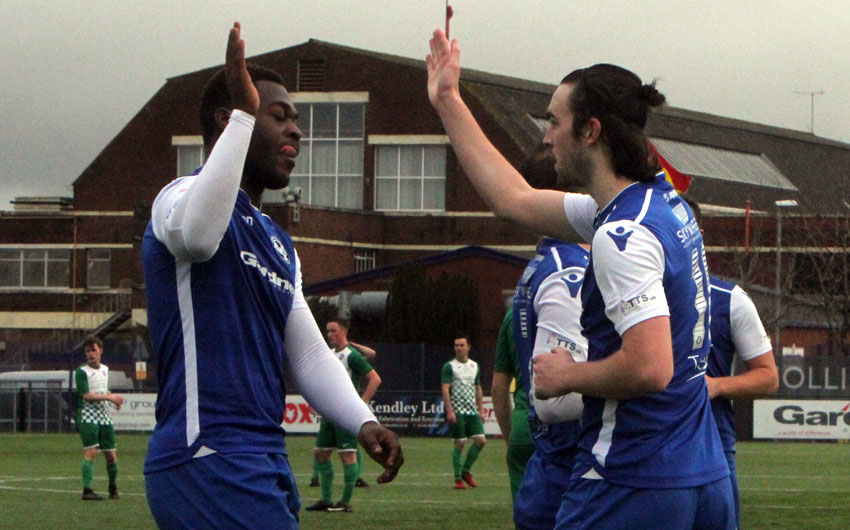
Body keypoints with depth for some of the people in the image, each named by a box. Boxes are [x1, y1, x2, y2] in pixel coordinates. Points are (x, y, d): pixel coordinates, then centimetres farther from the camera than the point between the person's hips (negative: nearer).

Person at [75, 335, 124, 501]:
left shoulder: (105, 369, 16)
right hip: (88, 416, -6)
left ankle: (113, 488, 27)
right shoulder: (81, 372, -6)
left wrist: (114, 399, 11)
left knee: (111, 454, 8)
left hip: (104, 416, 6)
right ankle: (87, 490, -20)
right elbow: (87, 395, -16)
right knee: (91, 451, -18)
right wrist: (109, 397, -19)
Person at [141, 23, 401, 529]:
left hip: (266, 463, 10)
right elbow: (196, 233, -31)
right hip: (207, 461, -10)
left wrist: (363, 422, 3)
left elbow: (308, 353, 21)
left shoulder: (278, 244, 25)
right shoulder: (183, 196, -4)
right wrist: (242, 113, -28)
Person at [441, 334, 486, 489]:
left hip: (472, 411, 5)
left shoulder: (474, 366, 13)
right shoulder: (449, 366, -3)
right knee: (459, 444, -6)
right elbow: (445, 389, -9)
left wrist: (481, 409, 15)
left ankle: (466, 471, 13)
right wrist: (449, 411, -17)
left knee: (480, 440, -5)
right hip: (457, 412, -5)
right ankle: (458, 479, 3)